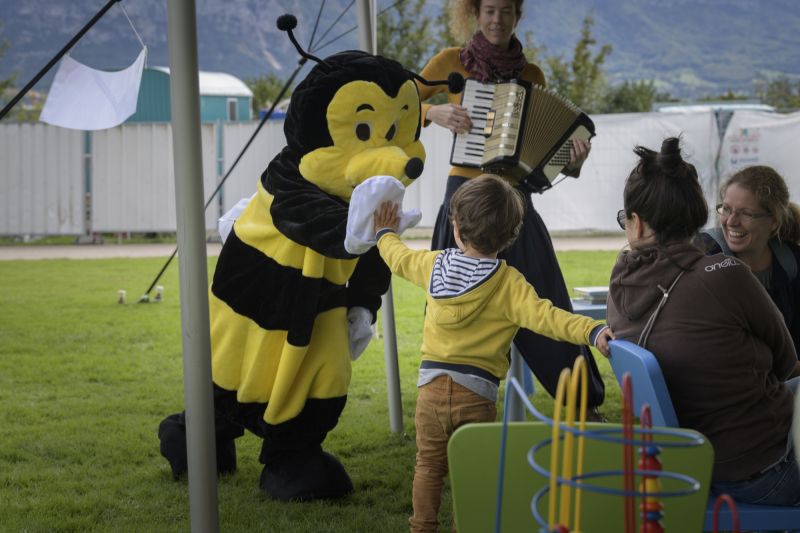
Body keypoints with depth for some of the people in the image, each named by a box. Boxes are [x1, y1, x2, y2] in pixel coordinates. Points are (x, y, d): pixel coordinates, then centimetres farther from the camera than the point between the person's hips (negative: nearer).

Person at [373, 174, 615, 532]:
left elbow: (399, 258, 19)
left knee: (429, 464, 18)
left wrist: (385, 233, 40)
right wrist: (592, 331, -36)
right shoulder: (508, 284, -14)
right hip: (476, 394, -3)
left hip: (431, 385, 3)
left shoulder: (434, 265, -1)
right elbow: (543, 316, -27)